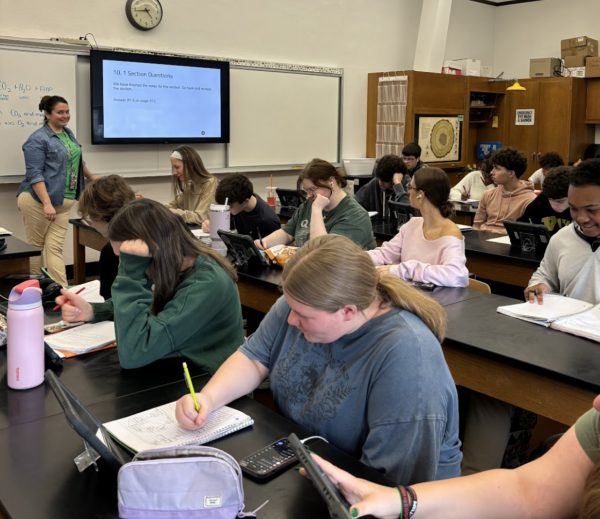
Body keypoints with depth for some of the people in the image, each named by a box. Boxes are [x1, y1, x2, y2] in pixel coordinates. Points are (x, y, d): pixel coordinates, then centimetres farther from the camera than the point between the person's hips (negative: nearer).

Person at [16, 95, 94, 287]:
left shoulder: (68, 133, 13)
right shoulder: (38, 139, -10)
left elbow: (78, 161, 28)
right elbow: (34, 174, -17)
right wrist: (47, 203, -25)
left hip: (63, 203, 6)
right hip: (38, 201, -6)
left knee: (55, 247, 1)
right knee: (36, 246, 5)